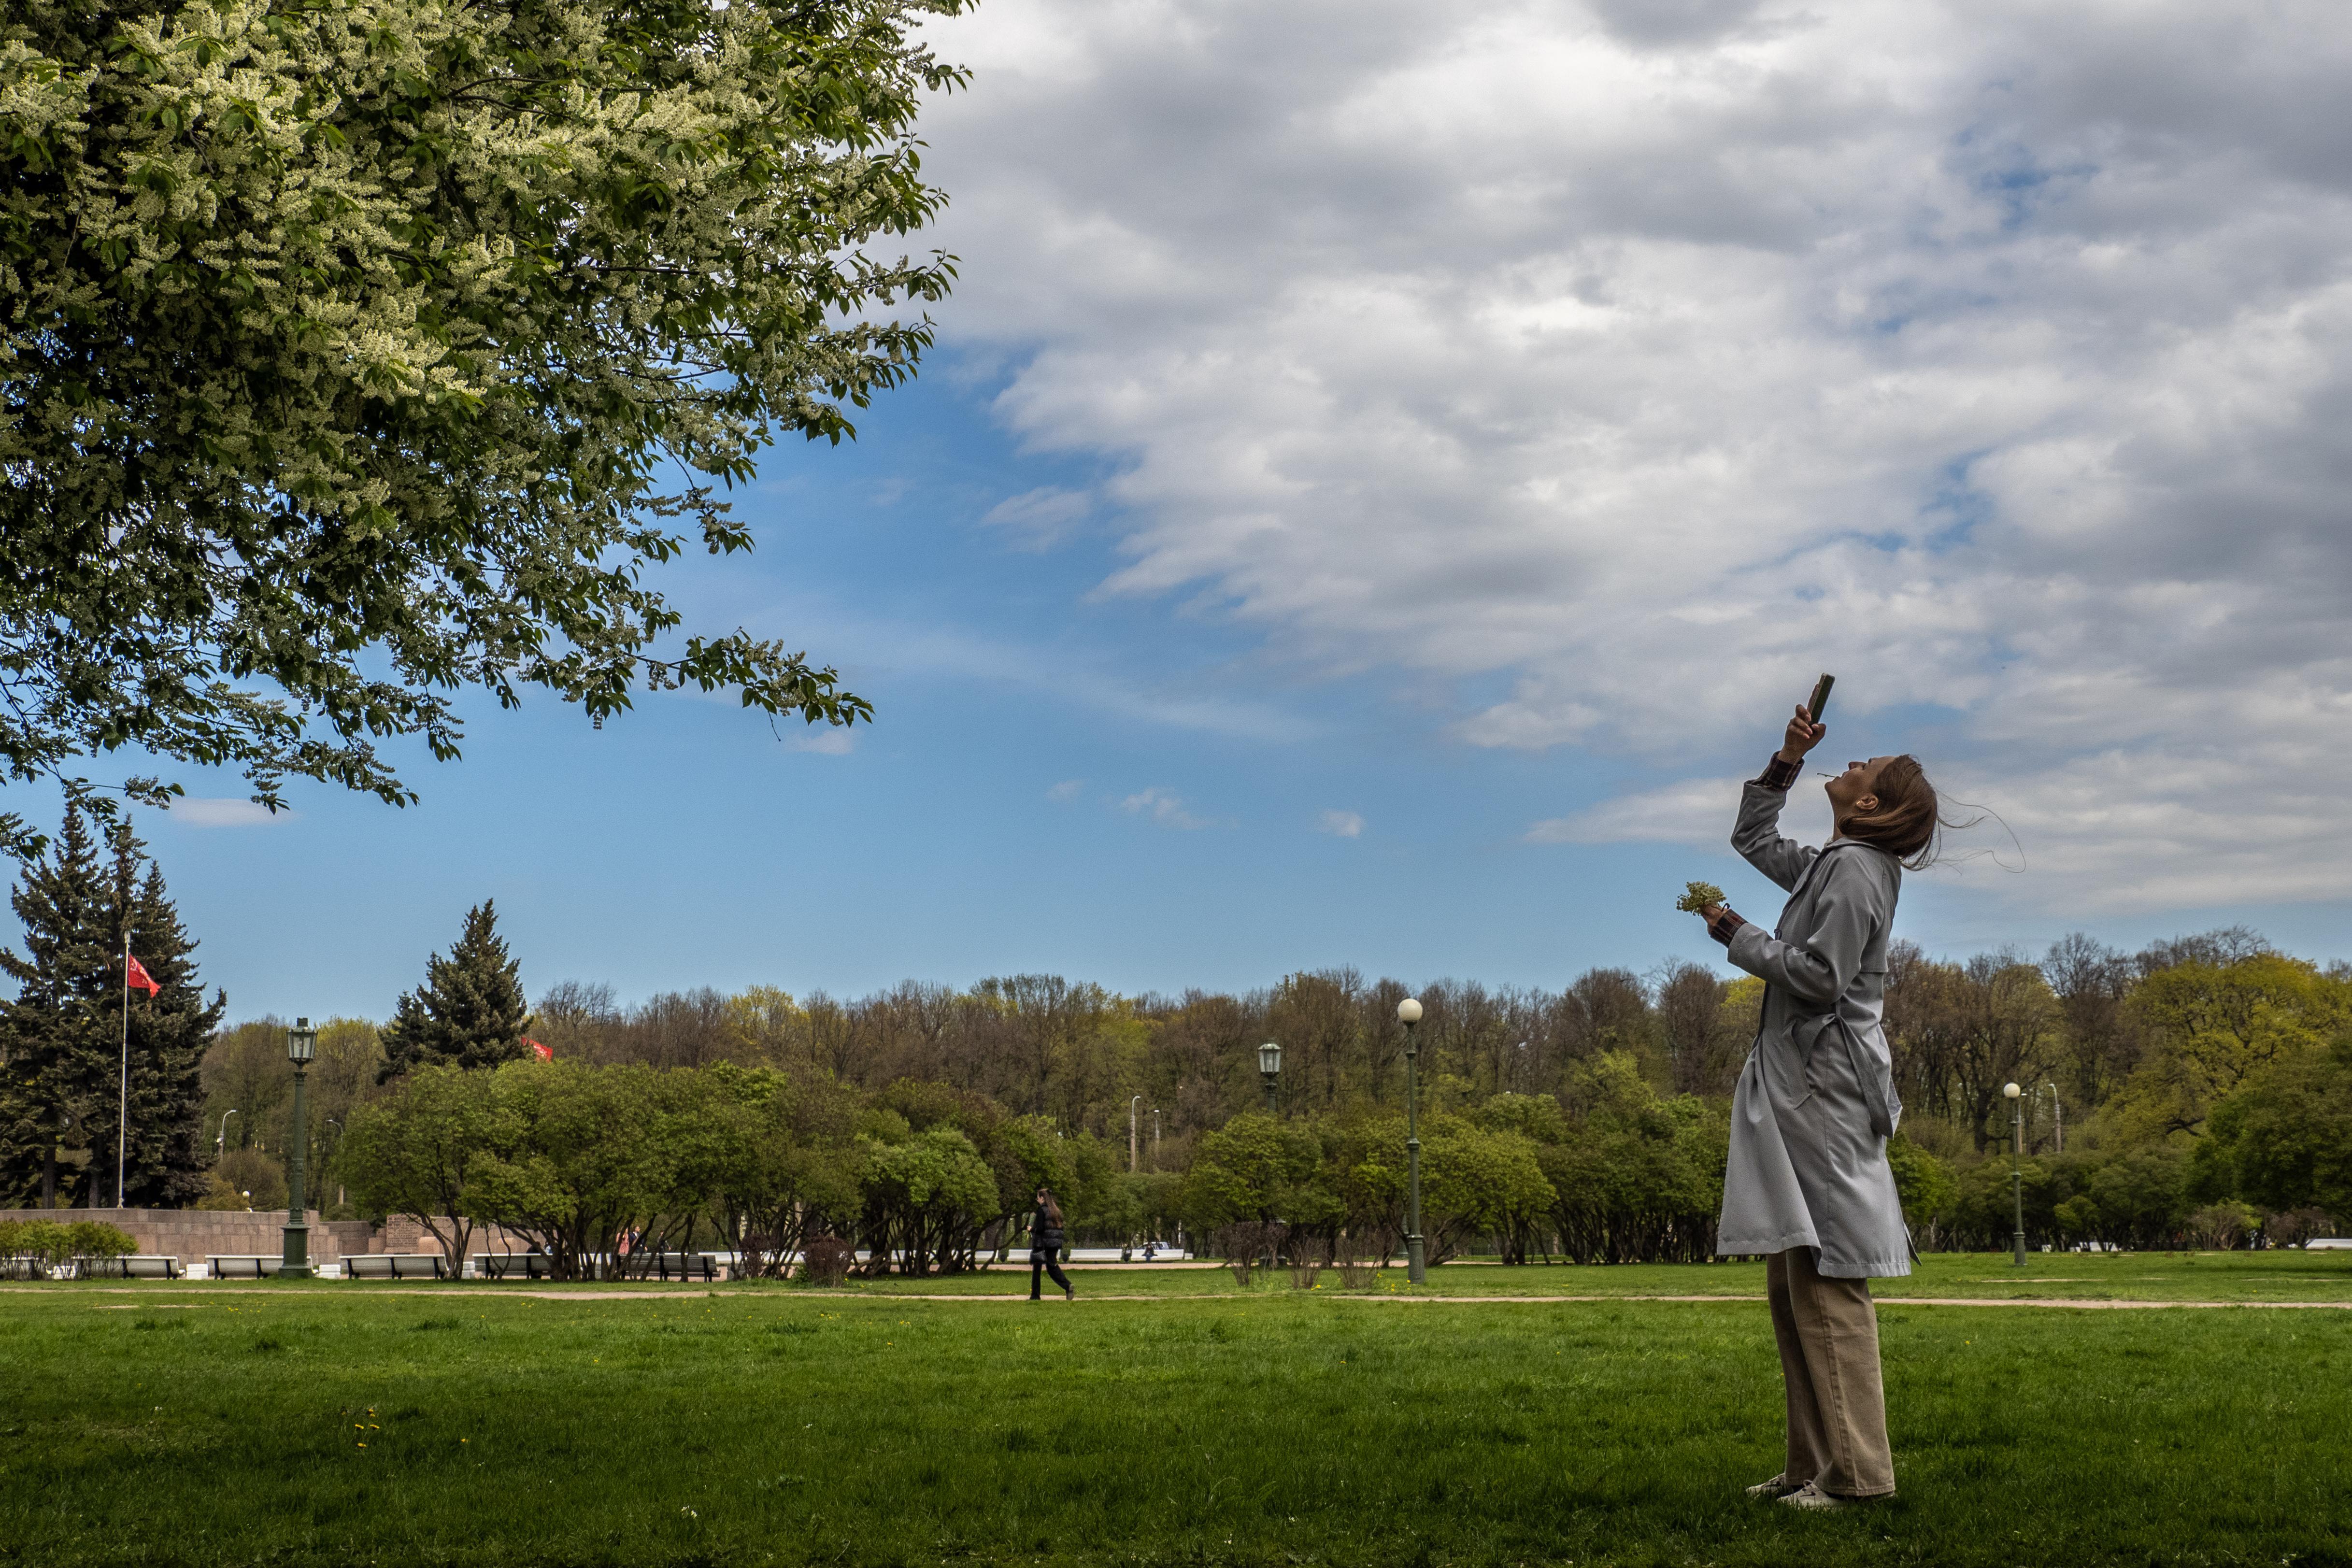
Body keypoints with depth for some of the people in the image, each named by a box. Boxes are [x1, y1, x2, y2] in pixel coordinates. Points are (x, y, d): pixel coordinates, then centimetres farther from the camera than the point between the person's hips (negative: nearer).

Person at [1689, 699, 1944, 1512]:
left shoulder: (1856, 873, -12)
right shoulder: (1829, 865, 18)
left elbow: (1818, 976, -19)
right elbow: (1753, 837, 33)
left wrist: (1735, 934, -7)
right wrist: (1787, 761, 20)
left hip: (1824, 1091, -10)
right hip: (1799, 1087, 10)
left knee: (1827, 1282, -11)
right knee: (1791, 1286, 11)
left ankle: (1856, 1471, -11)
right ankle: (1812, 1464, 15)